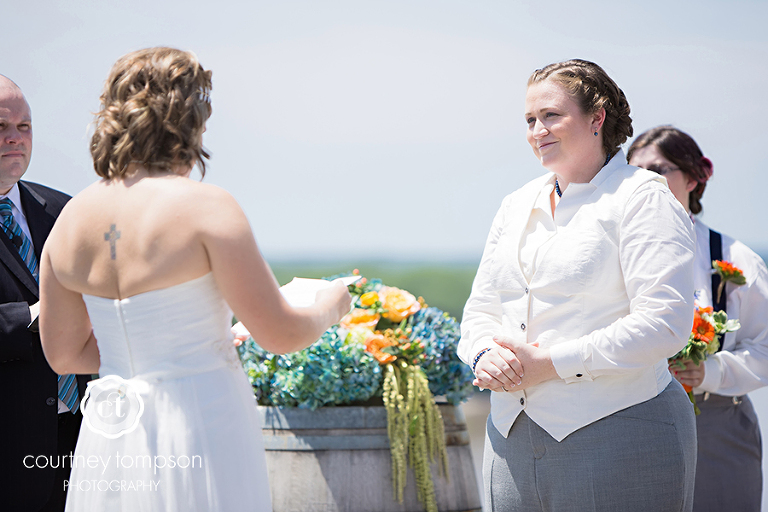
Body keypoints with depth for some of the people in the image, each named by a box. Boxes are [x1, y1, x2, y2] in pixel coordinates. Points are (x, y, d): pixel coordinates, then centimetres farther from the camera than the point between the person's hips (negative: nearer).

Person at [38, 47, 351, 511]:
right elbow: (280, 334, -12)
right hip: (202, 430, -6)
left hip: (109, 441, 6)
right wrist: (330, 307, 9)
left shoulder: (71, 219, 5)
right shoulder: (205, 206, -13)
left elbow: (63, 353, 12)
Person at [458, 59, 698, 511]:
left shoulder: (640, 196, -5)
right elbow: (481, 309, 20)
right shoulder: (518, 206, 18)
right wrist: (484, 354, -4)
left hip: (617, 435, -6)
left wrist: (552, 365, -17)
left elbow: (664, 322, -15)